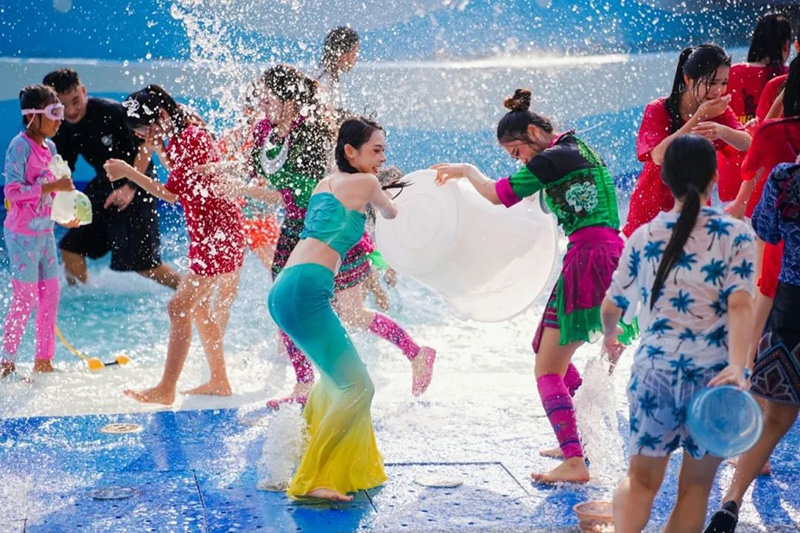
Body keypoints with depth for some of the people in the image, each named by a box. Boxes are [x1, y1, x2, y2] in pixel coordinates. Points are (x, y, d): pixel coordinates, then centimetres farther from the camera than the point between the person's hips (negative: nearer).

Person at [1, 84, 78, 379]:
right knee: (26, 297, -3)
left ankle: (43, 360, 18)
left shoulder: (49, 147, 8)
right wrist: (52, 186, -25)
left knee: (50, 294, 9)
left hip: (45, 232, 8)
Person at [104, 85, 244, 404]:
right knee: (198, 307, 16)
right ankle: (219, 380, 24)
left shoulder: (191, 138, -17)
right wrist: (162, 149, 8)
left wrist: (128, 172, -18)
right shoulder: (182, 136, 13)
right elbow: (182, 182, 19)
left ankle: (166, 390, -8)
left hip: (216, 234, -11)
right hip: (215, 233, 11)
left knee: (181, 307, -10)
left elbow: (172, 193, -20)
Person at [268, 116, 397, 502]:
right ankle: (310, 481, -12)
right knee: (357, 387, -11)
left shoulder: (326, 183, 22)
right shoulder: (364, 183, 1)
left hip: (285, 291, 10)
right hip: (305, 291, -10)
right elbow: (391, 214, 20)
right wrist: (382, 197, 42)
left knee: (336, 375, 29)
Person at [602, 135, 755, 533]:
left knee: (641, 479, 16)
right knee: (695, 485, 15)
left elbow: (611, 308, 13)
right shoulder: (736, 234, -2)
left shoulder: (644, 237, 5)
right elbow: (741, 305, -15)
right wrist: (737, 368, -24)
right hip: (714, 375, -1)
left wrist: (610, 338, 34)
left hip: (654, 369, 1)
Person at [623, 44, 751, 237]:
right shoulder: (658, 110, -13)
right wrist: (699, 117, -30)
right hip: (653, 207, -2)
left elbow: (746, 144, -20)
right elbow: (660, 155, -29)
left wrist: (722, 131, -42)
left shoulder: (719, 111, -3)